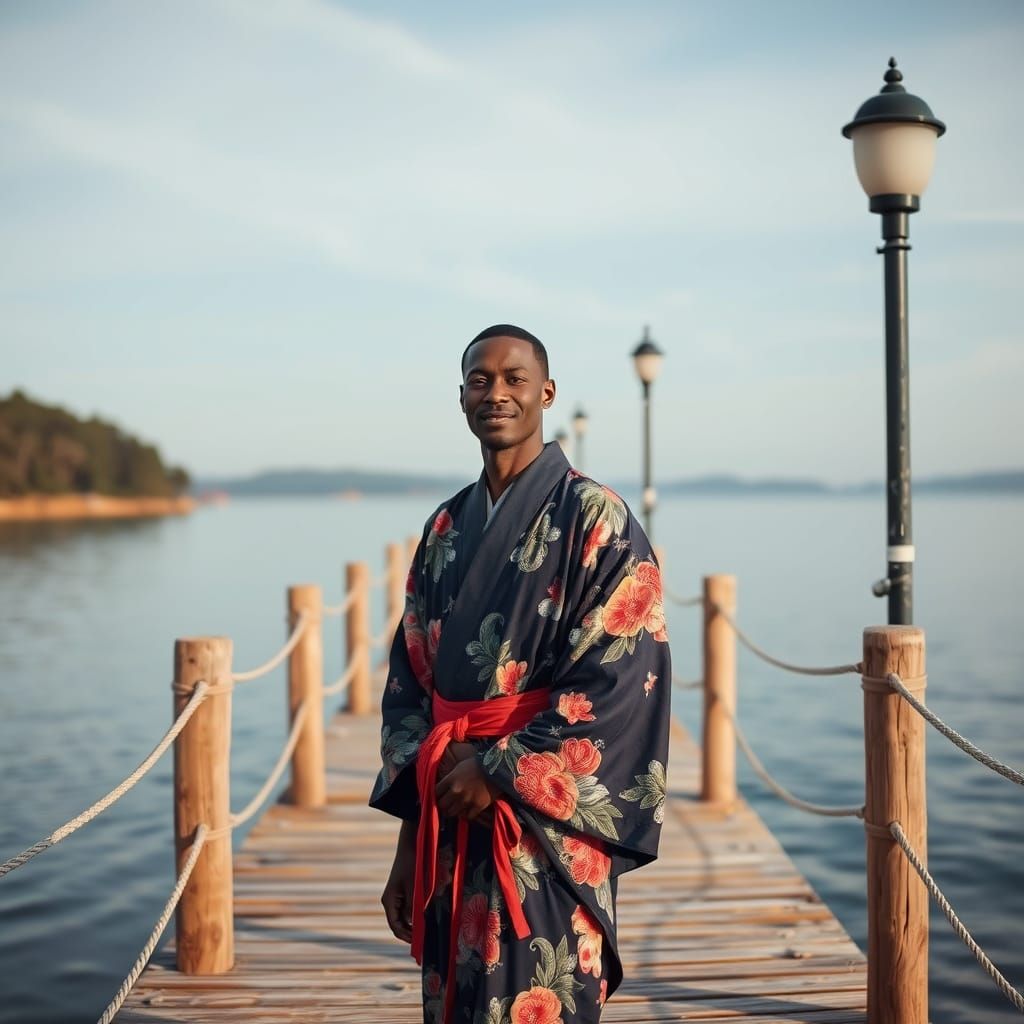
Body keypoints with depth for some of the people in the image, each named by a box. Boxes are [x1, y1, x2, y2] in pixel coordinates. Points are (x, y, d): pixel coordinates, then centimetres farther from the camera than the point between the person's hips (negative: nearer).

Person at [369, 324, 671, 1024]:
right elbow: (409, 679, 11)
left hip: (546, 823, -5)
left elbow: (621, 679, -15)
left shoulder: (594, 518, -8)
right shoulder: (446, 529, 11)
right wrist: (410, 840, 7)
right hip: (449, 816, 6)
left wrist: (500, 771, -14)